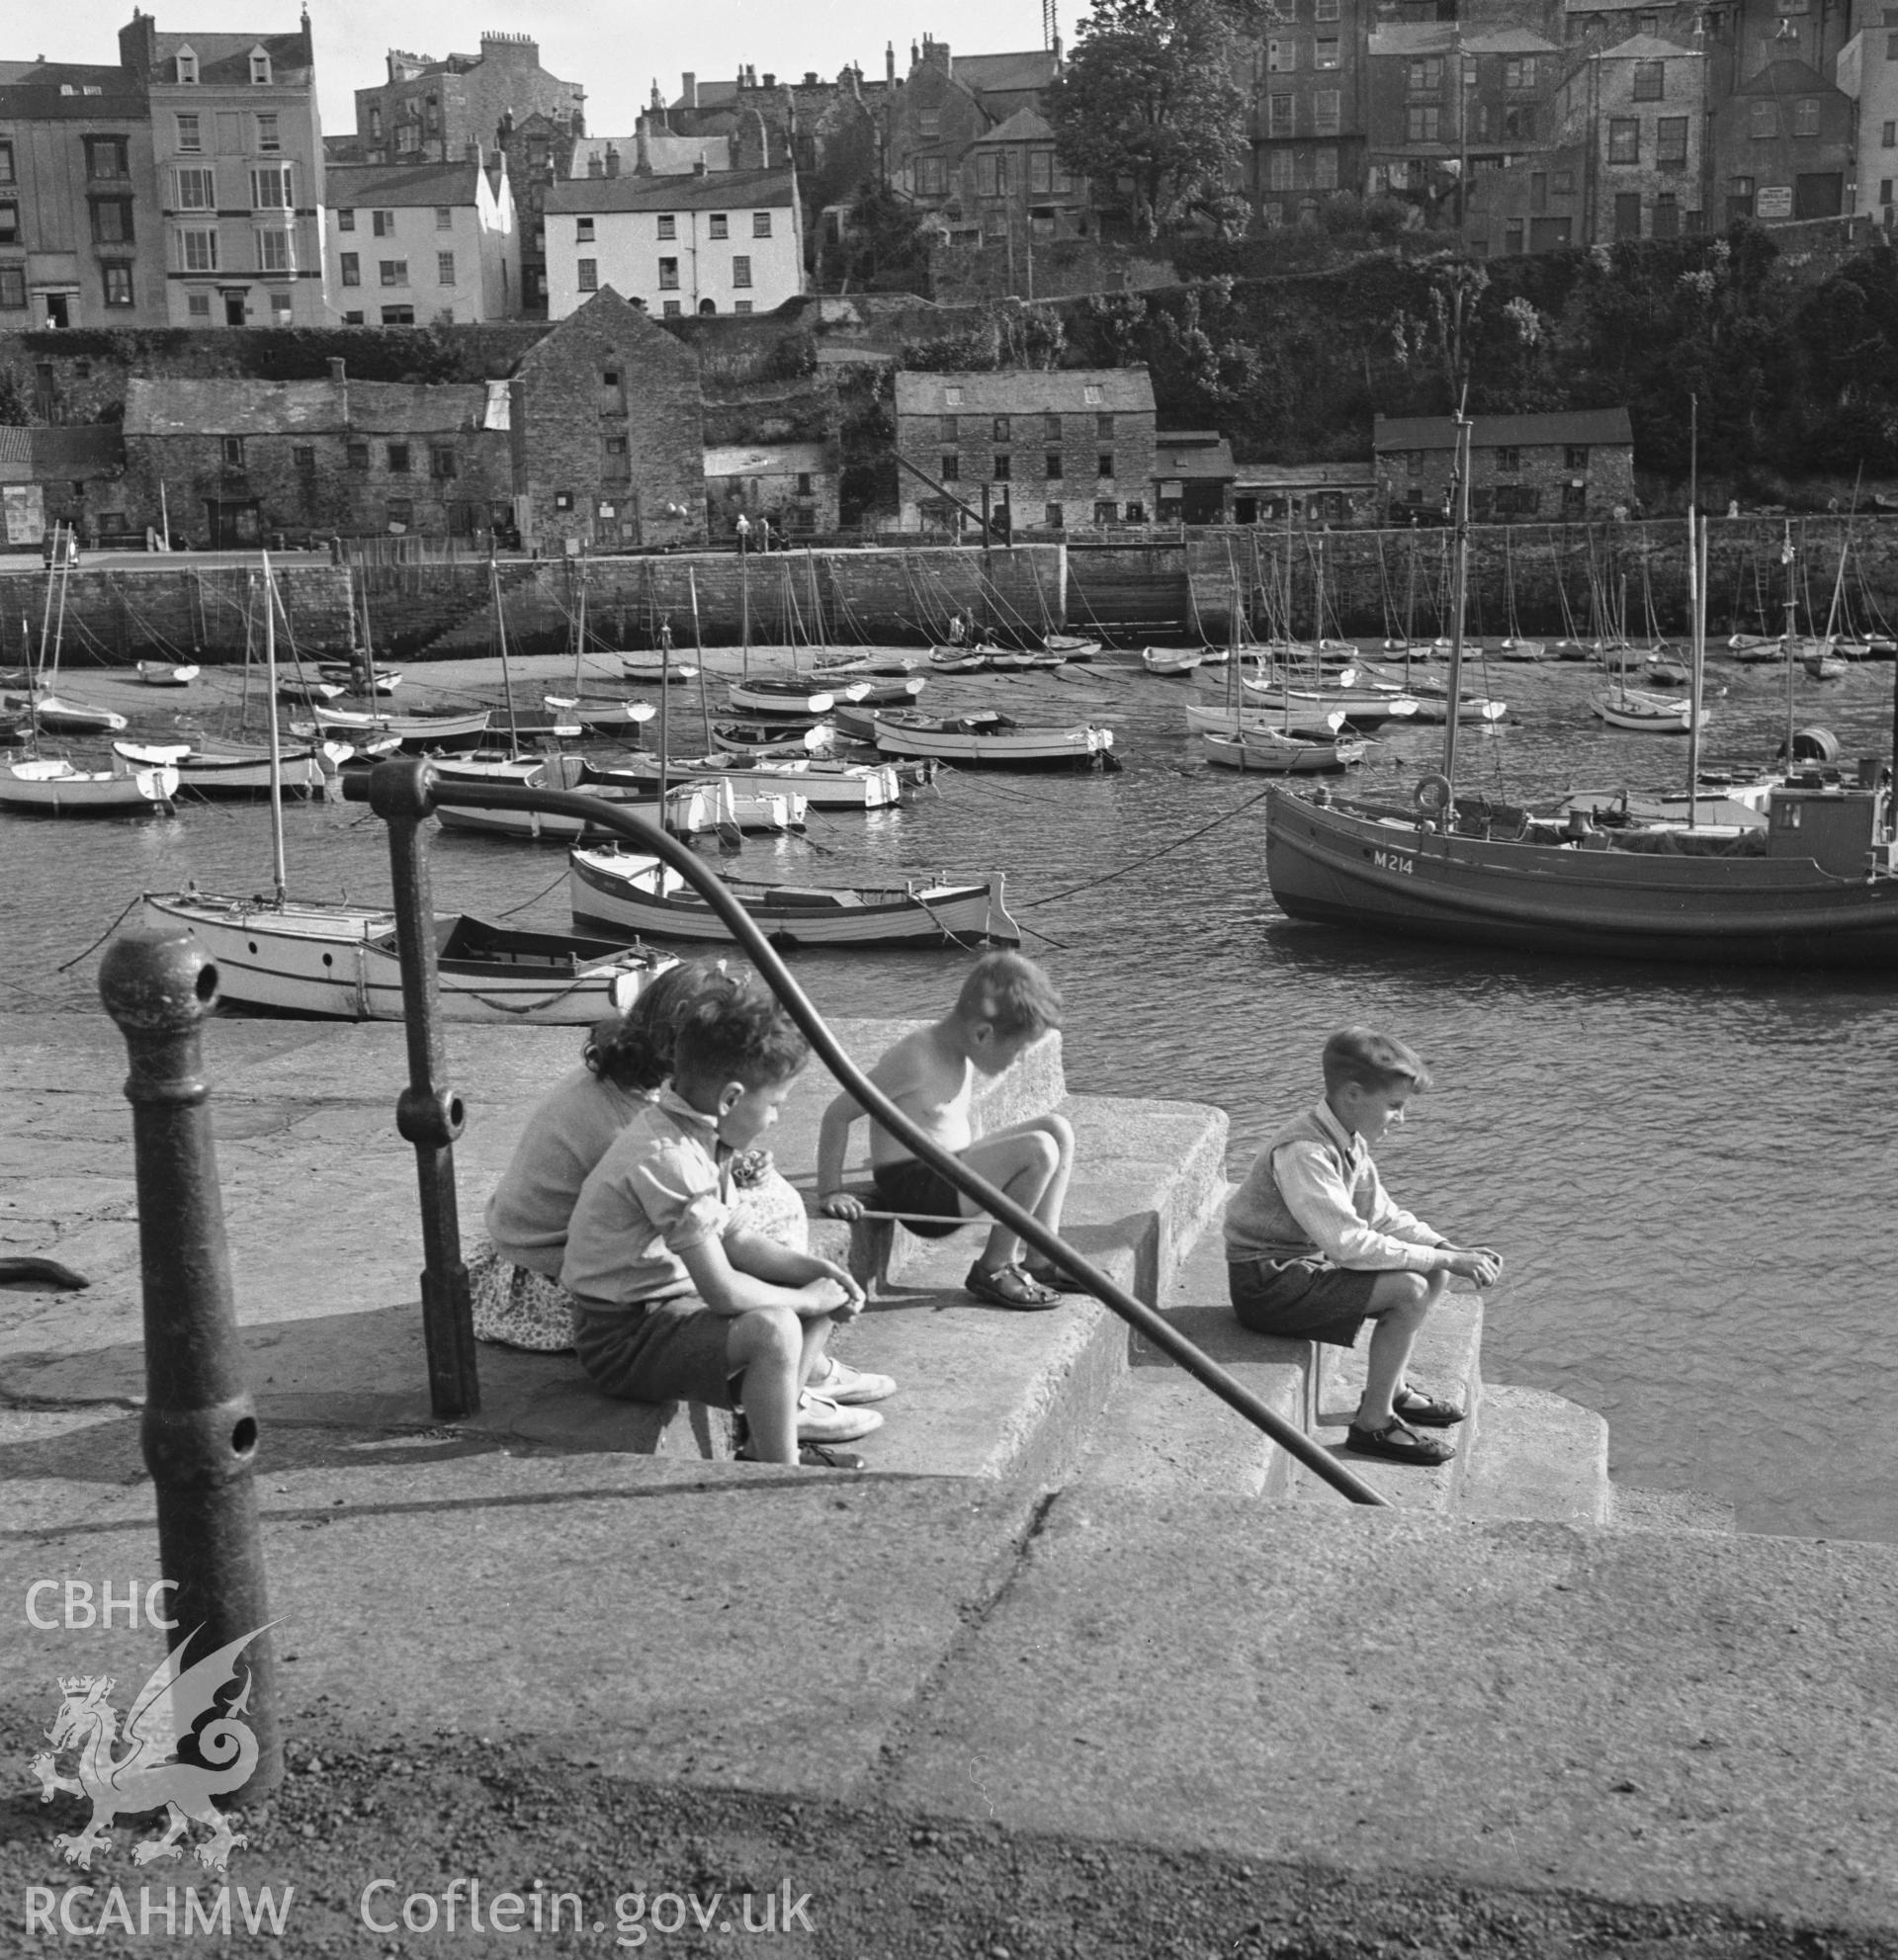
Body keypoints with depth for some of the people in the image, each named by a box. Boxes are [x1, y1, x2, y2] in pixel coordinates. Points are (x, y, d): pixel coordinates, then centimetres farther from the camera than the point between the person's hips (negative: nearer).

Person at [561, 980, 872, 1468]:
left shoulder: (694, 1135, 3)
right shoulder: (668, 1158, -28)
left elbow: (729, 1237, 12)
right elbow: (723, 1290, -28)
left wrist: (815, 1270, 0)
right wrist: (806, 1299, -13)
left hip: (670, 1299, 10)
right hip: (622, 1339, -10)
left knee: (825, 1294, 10)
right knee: (772, 1329, -32)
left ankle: (773, 1433, 13)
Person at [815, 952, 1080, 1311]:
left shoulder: (962, 1054, 6)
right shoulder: (915, 1059, -21)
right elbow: (838, 1114, -18)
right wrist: (830, 1192, -20)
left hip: (950, 1172, 10)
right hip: (916, 1190, -10)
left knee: (1059, 1130, 6)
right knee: (1039, 1150, -22)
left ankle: (1043, 1261, 5)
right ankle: (993, 1269, -8)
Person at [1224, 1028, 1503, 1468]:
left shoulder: (1348, 1142, 5)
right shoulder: (1303, 1152, -26)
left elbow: (1385, 1217, 11)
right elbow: (1350, 1244, -30)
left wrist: (1451, 1251, -6)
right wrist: (1444, 1259, -25)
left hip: (1309, 1263, 10)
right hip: (1267, 1286, -10)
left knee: (1433, 1273, 7)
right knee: (1409, 1289, -21)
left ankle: (1391, 1387, 20)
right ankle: (1373, 1422, -10)